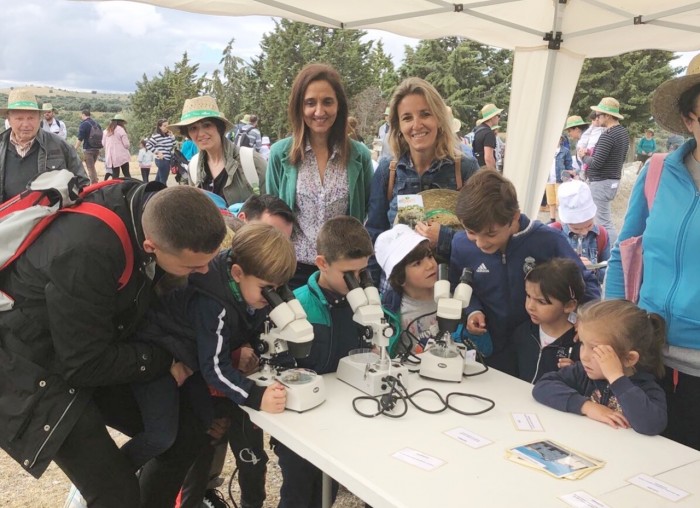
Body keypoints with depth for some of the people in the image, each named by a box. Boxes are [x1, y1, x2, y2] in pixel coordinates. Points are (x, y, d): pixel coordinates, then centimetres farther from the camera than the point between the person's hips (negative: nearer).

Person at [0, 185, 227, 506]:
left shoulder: (154, 206, -15)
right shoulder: (87, 254, -37)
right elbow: (84, 365, -24)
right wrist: (164, 362, -12)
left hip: (95, 349, 7)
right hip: (29, 370, -7)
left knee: (187, 434, 4)